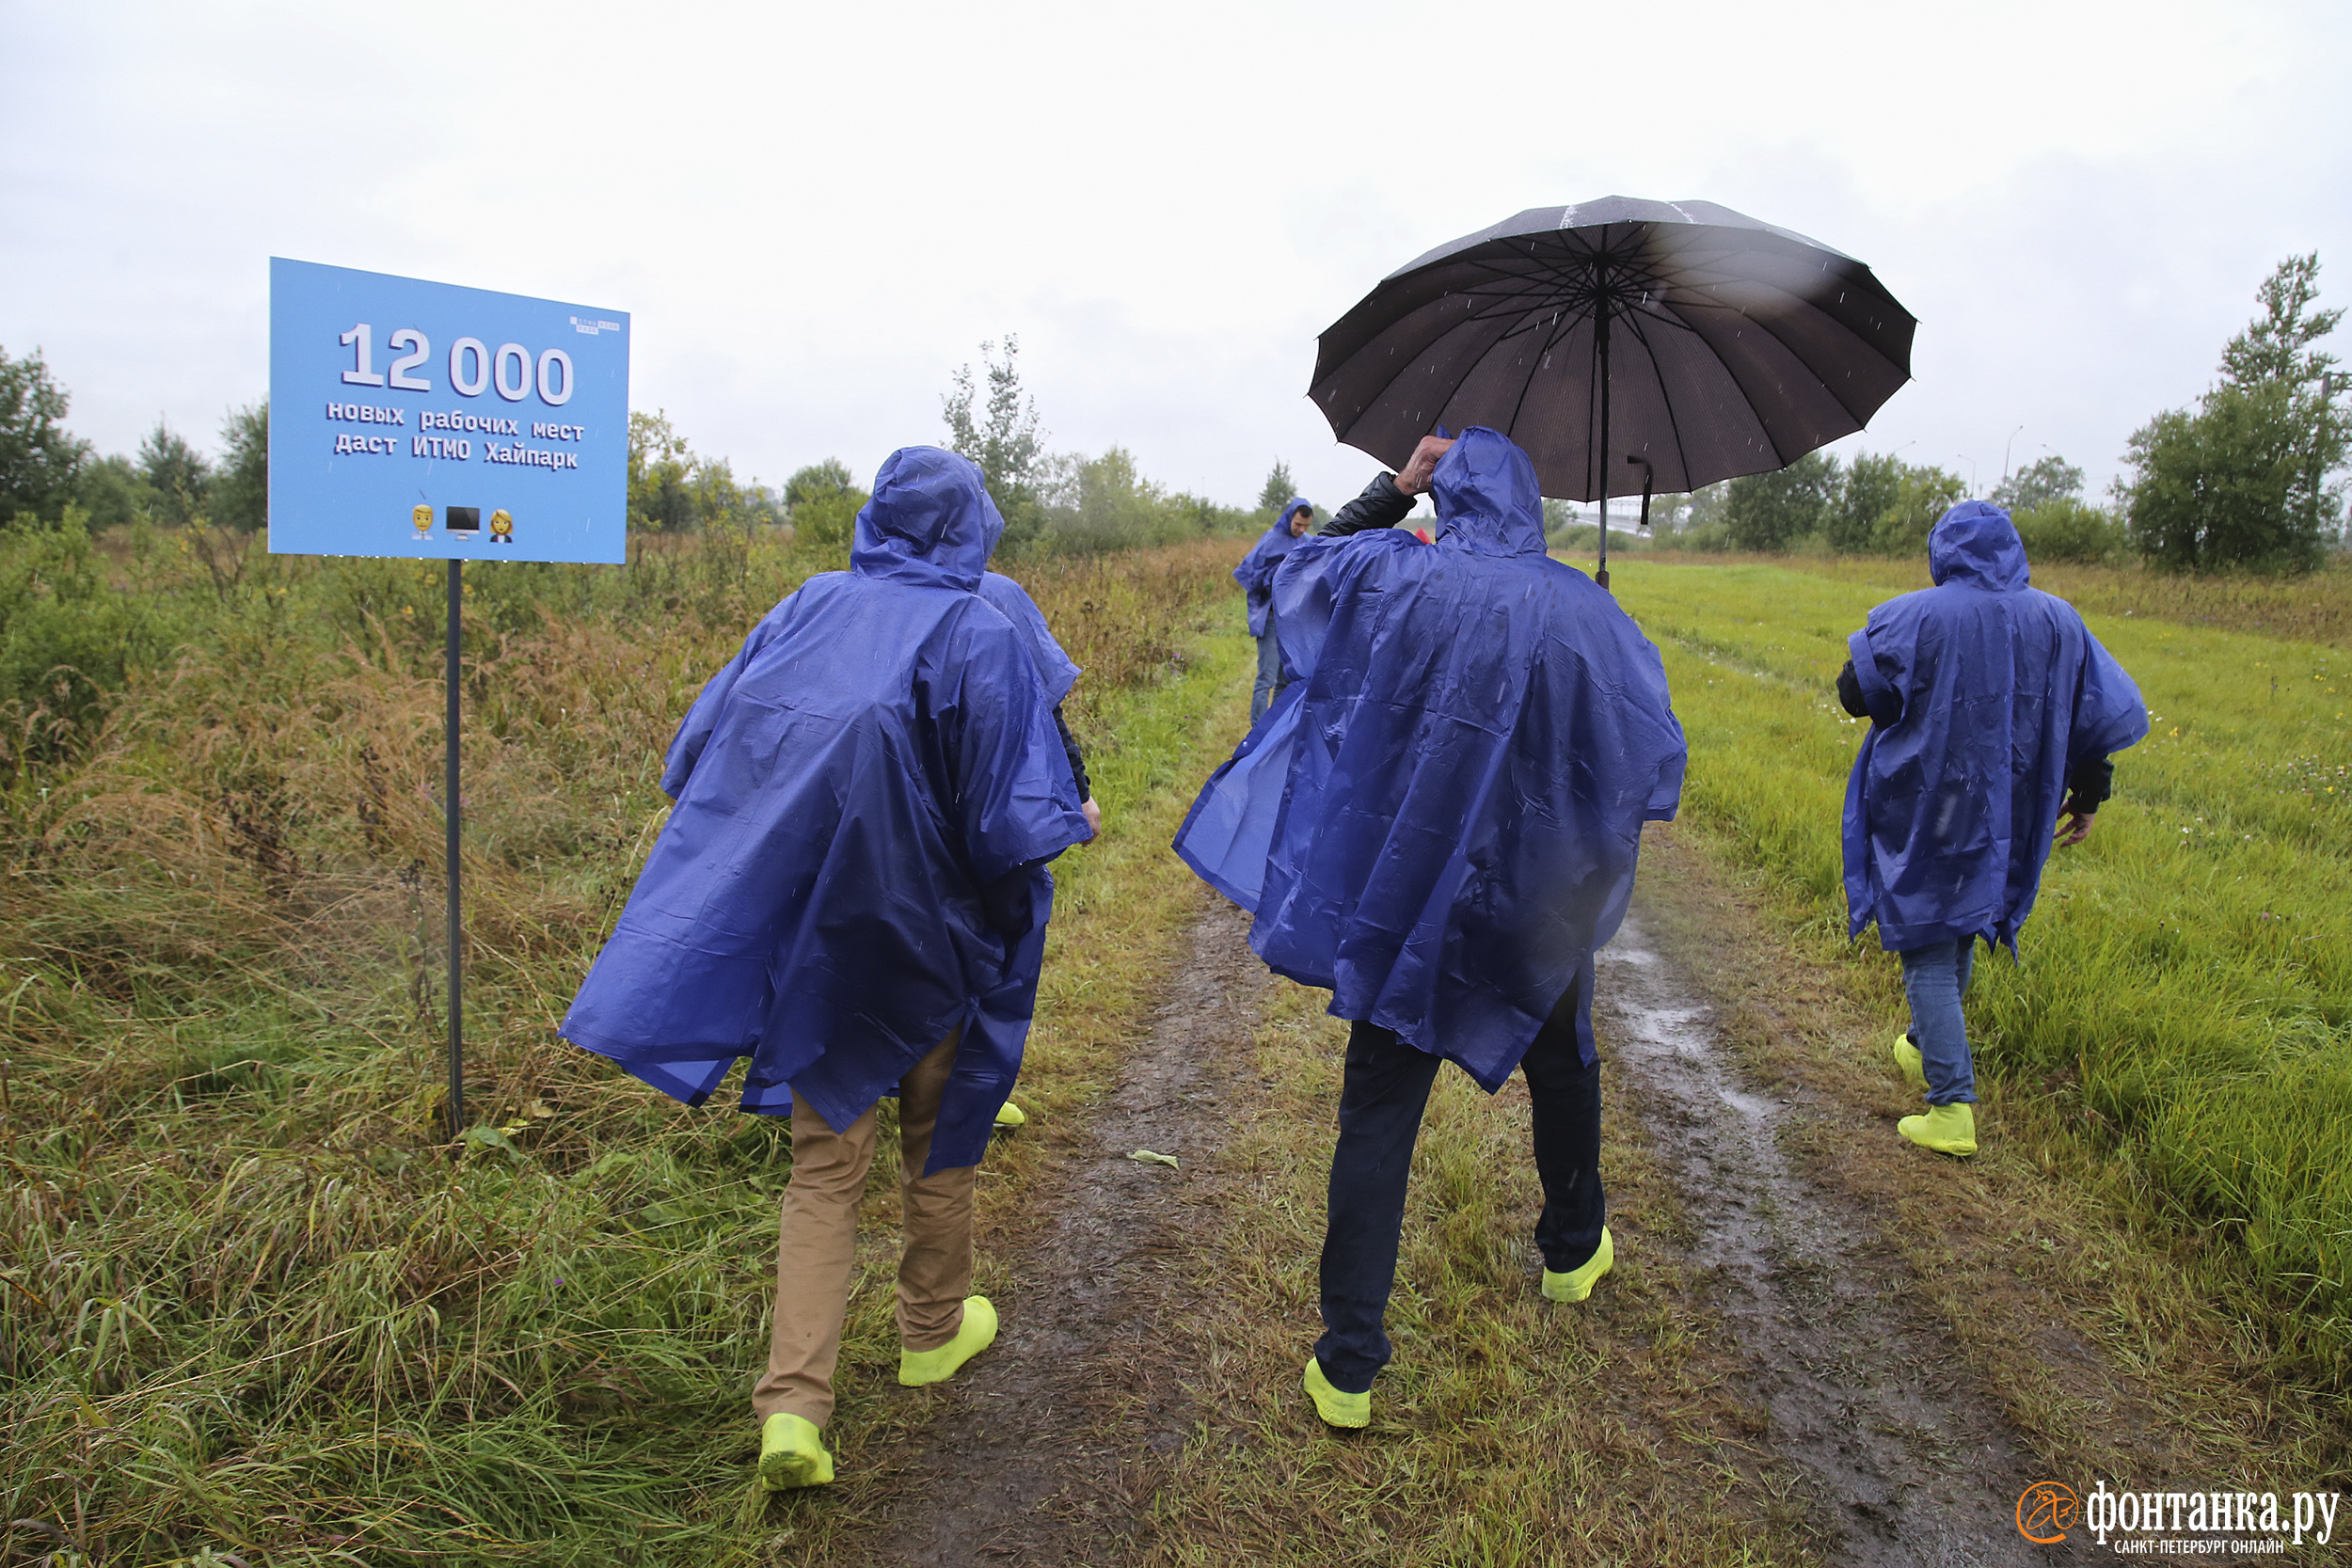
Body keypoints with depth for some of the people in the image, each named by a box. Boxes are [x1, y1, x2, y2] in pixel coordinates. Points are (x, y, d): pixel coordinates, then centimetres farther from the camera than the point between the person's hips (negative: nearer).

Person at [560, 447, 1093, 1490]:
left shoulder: (808, 609, 0)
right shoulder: (980, 635, -12)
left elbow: (696, 751, 4)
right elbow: (1009, 820, -14)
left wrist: (783, 826, 21)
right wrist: (1071, 819, 7)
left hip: (811, 935, 3)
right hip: (929, 938, -3)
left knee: (824, 1163, 12)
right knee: (940, 1132, 20)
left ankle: (793, 1405, 3)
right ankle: (933, 1327, 39)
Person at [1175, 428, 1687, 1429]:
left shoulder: (1394, 576, -11)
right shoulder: (1584, 611, -10)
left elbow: (1300, 567, 10)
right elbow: (1655, 756, -3)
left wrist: (1391, 492, 14)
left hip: (1405, 892, -1)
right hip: (1537, 899, 1)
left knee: (1379, 1114, 4)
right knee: (1562, 1067, 28)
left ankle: (1348, 1364, 6)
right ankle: (1574, 1250, 50)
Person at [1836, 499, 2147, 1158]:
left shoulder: (1915, 618, -15)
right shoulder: (2058, 621, -1)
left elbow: (1856, 691, -7)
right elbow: (2105, 717, 3)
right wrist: (2088, 798, 14)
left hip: (1922, 813, -5)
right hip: (2007, 820, 5)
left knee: (1928, 951, 2)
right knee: (1961, 933, 25)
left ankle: (1951, 1108, -2)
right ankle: (1923, 1050, 44)